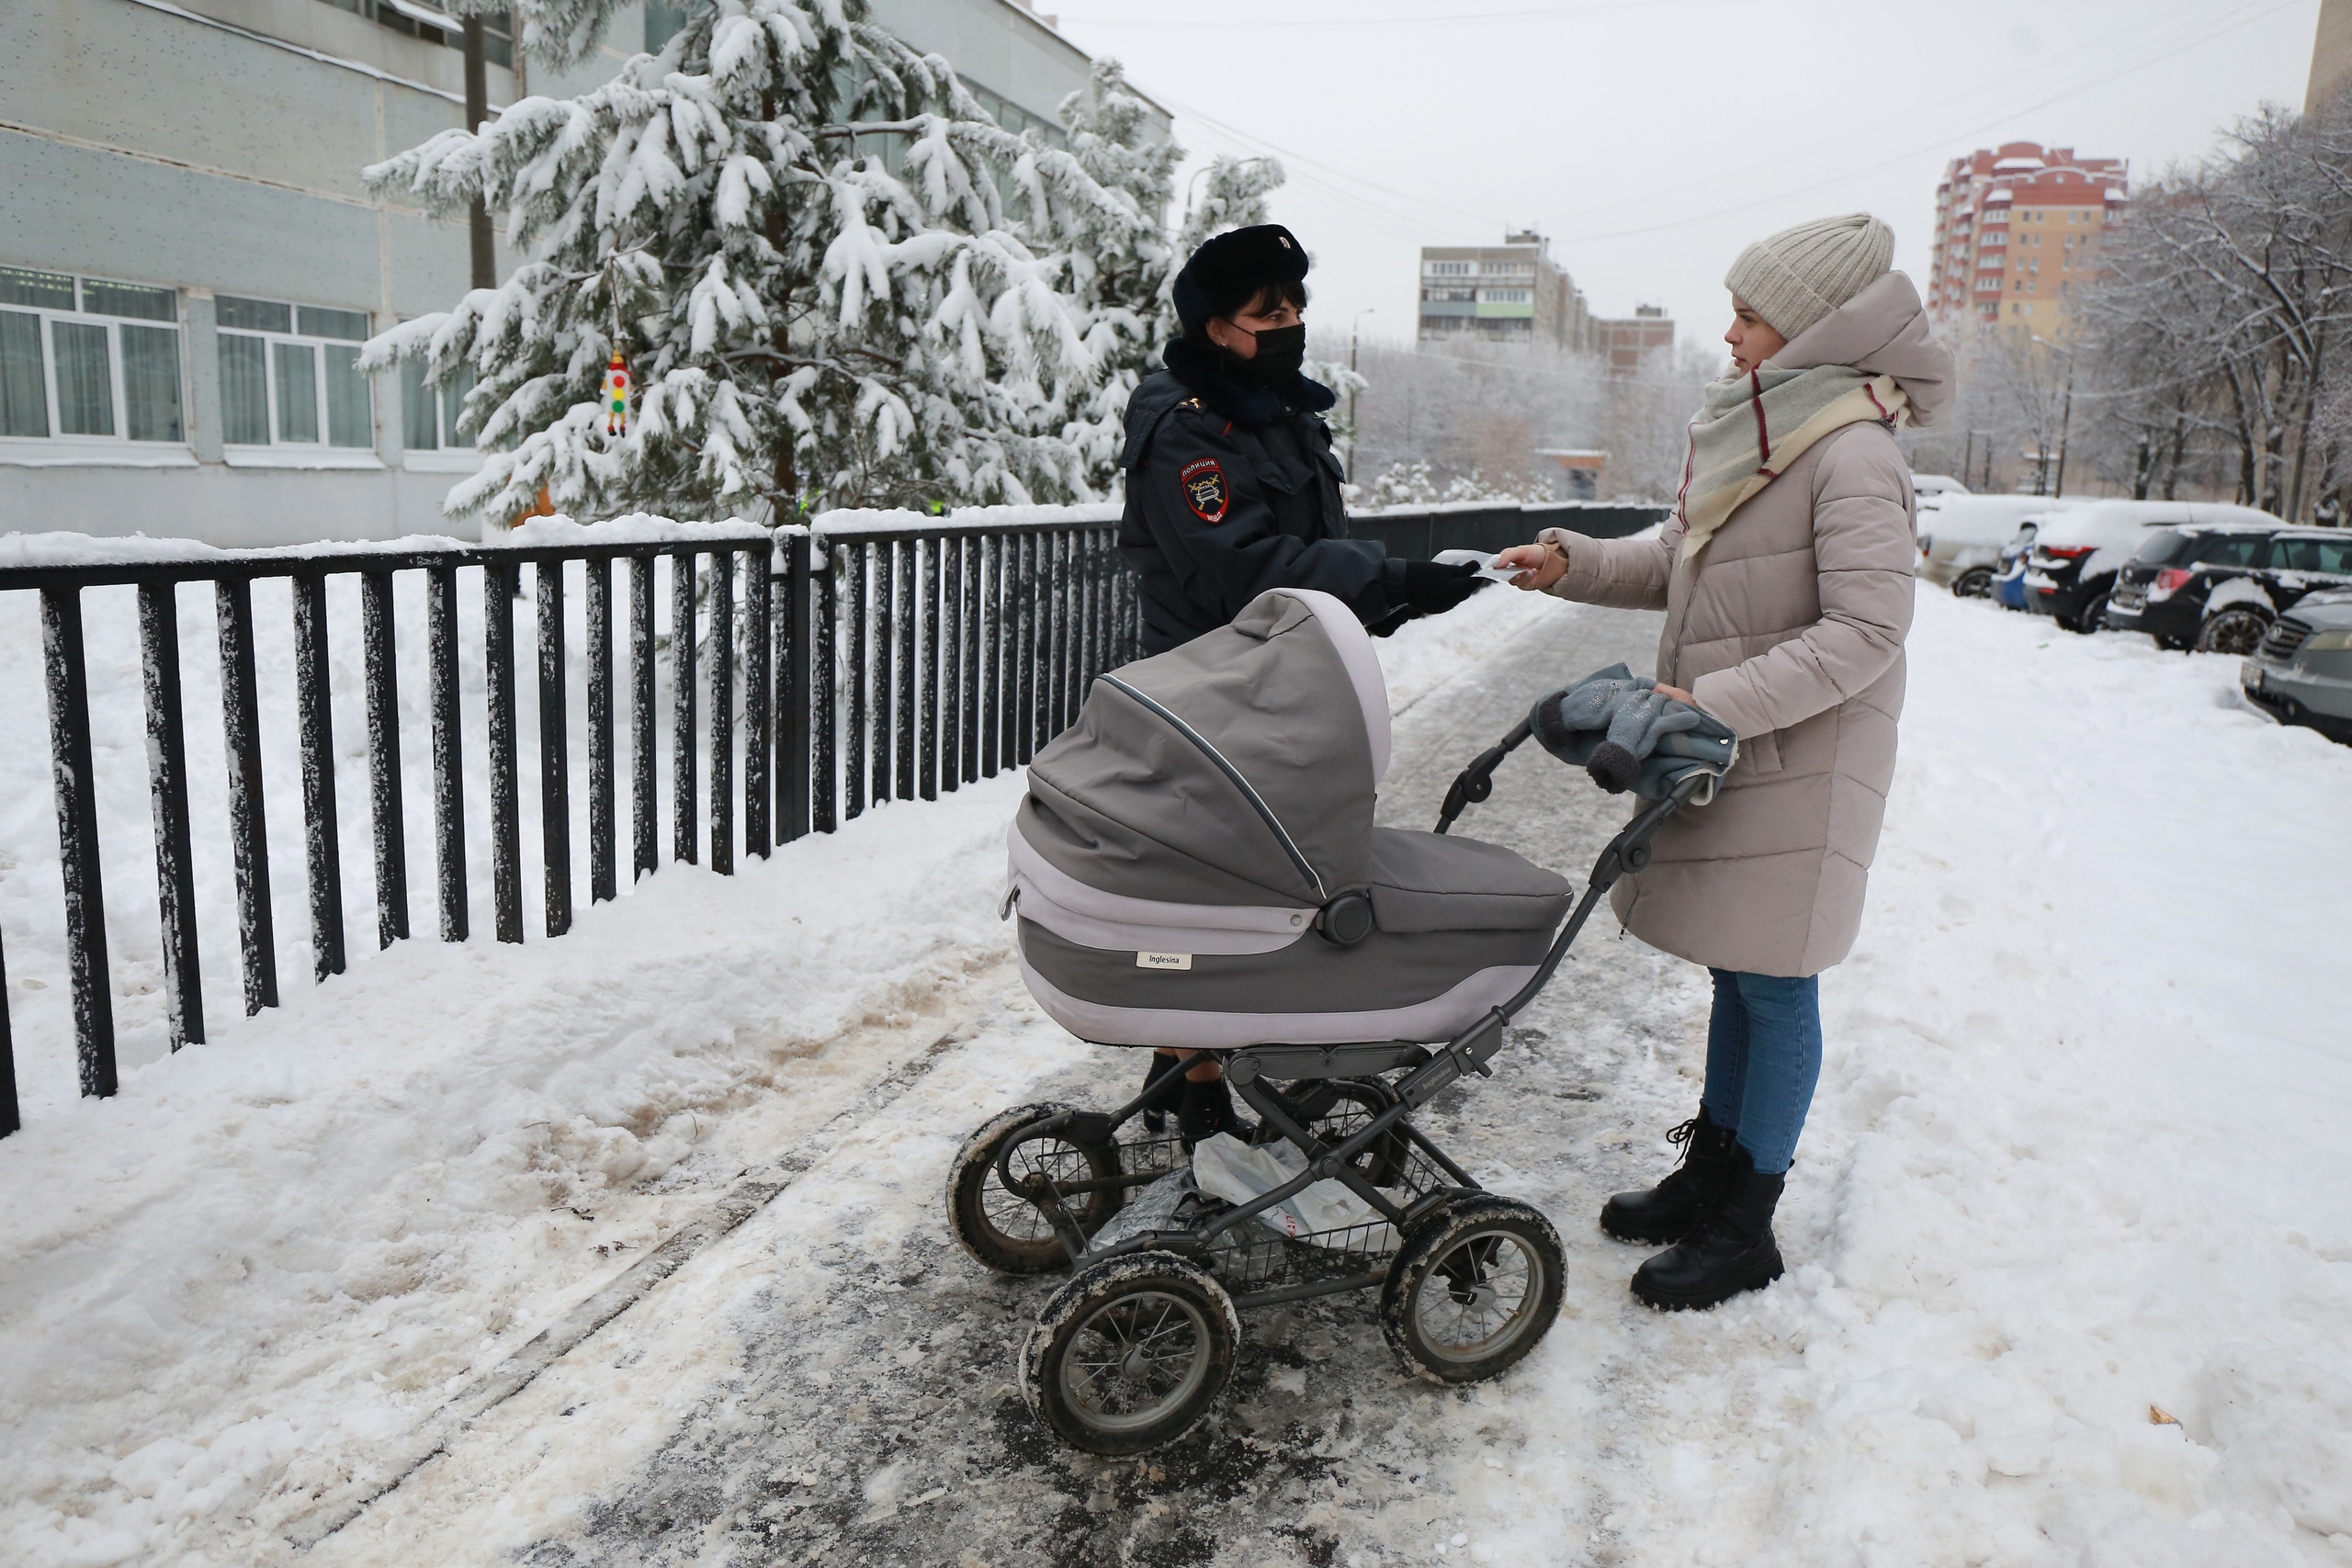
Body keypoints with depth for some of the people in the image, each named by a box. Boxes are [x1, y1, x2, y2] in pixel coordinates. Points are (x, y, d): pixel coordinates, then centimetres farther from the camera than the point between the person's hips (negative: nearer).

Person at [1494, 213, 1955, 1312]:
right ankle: (1708, 1176, 31)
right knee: (1733, 974, 17)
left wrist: (1720, 704, -25)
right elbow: (1678, 562, 18)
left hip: (1798, 764, -8)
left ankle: (1746, 1230, 16)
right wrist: (1574, 563, 3)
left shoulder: (1853, 455, -17)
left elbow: (1864, 632, -21)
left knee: (1774, 986, 2)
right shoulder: (1748, 430, 9)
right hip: (1721, 753, 8)